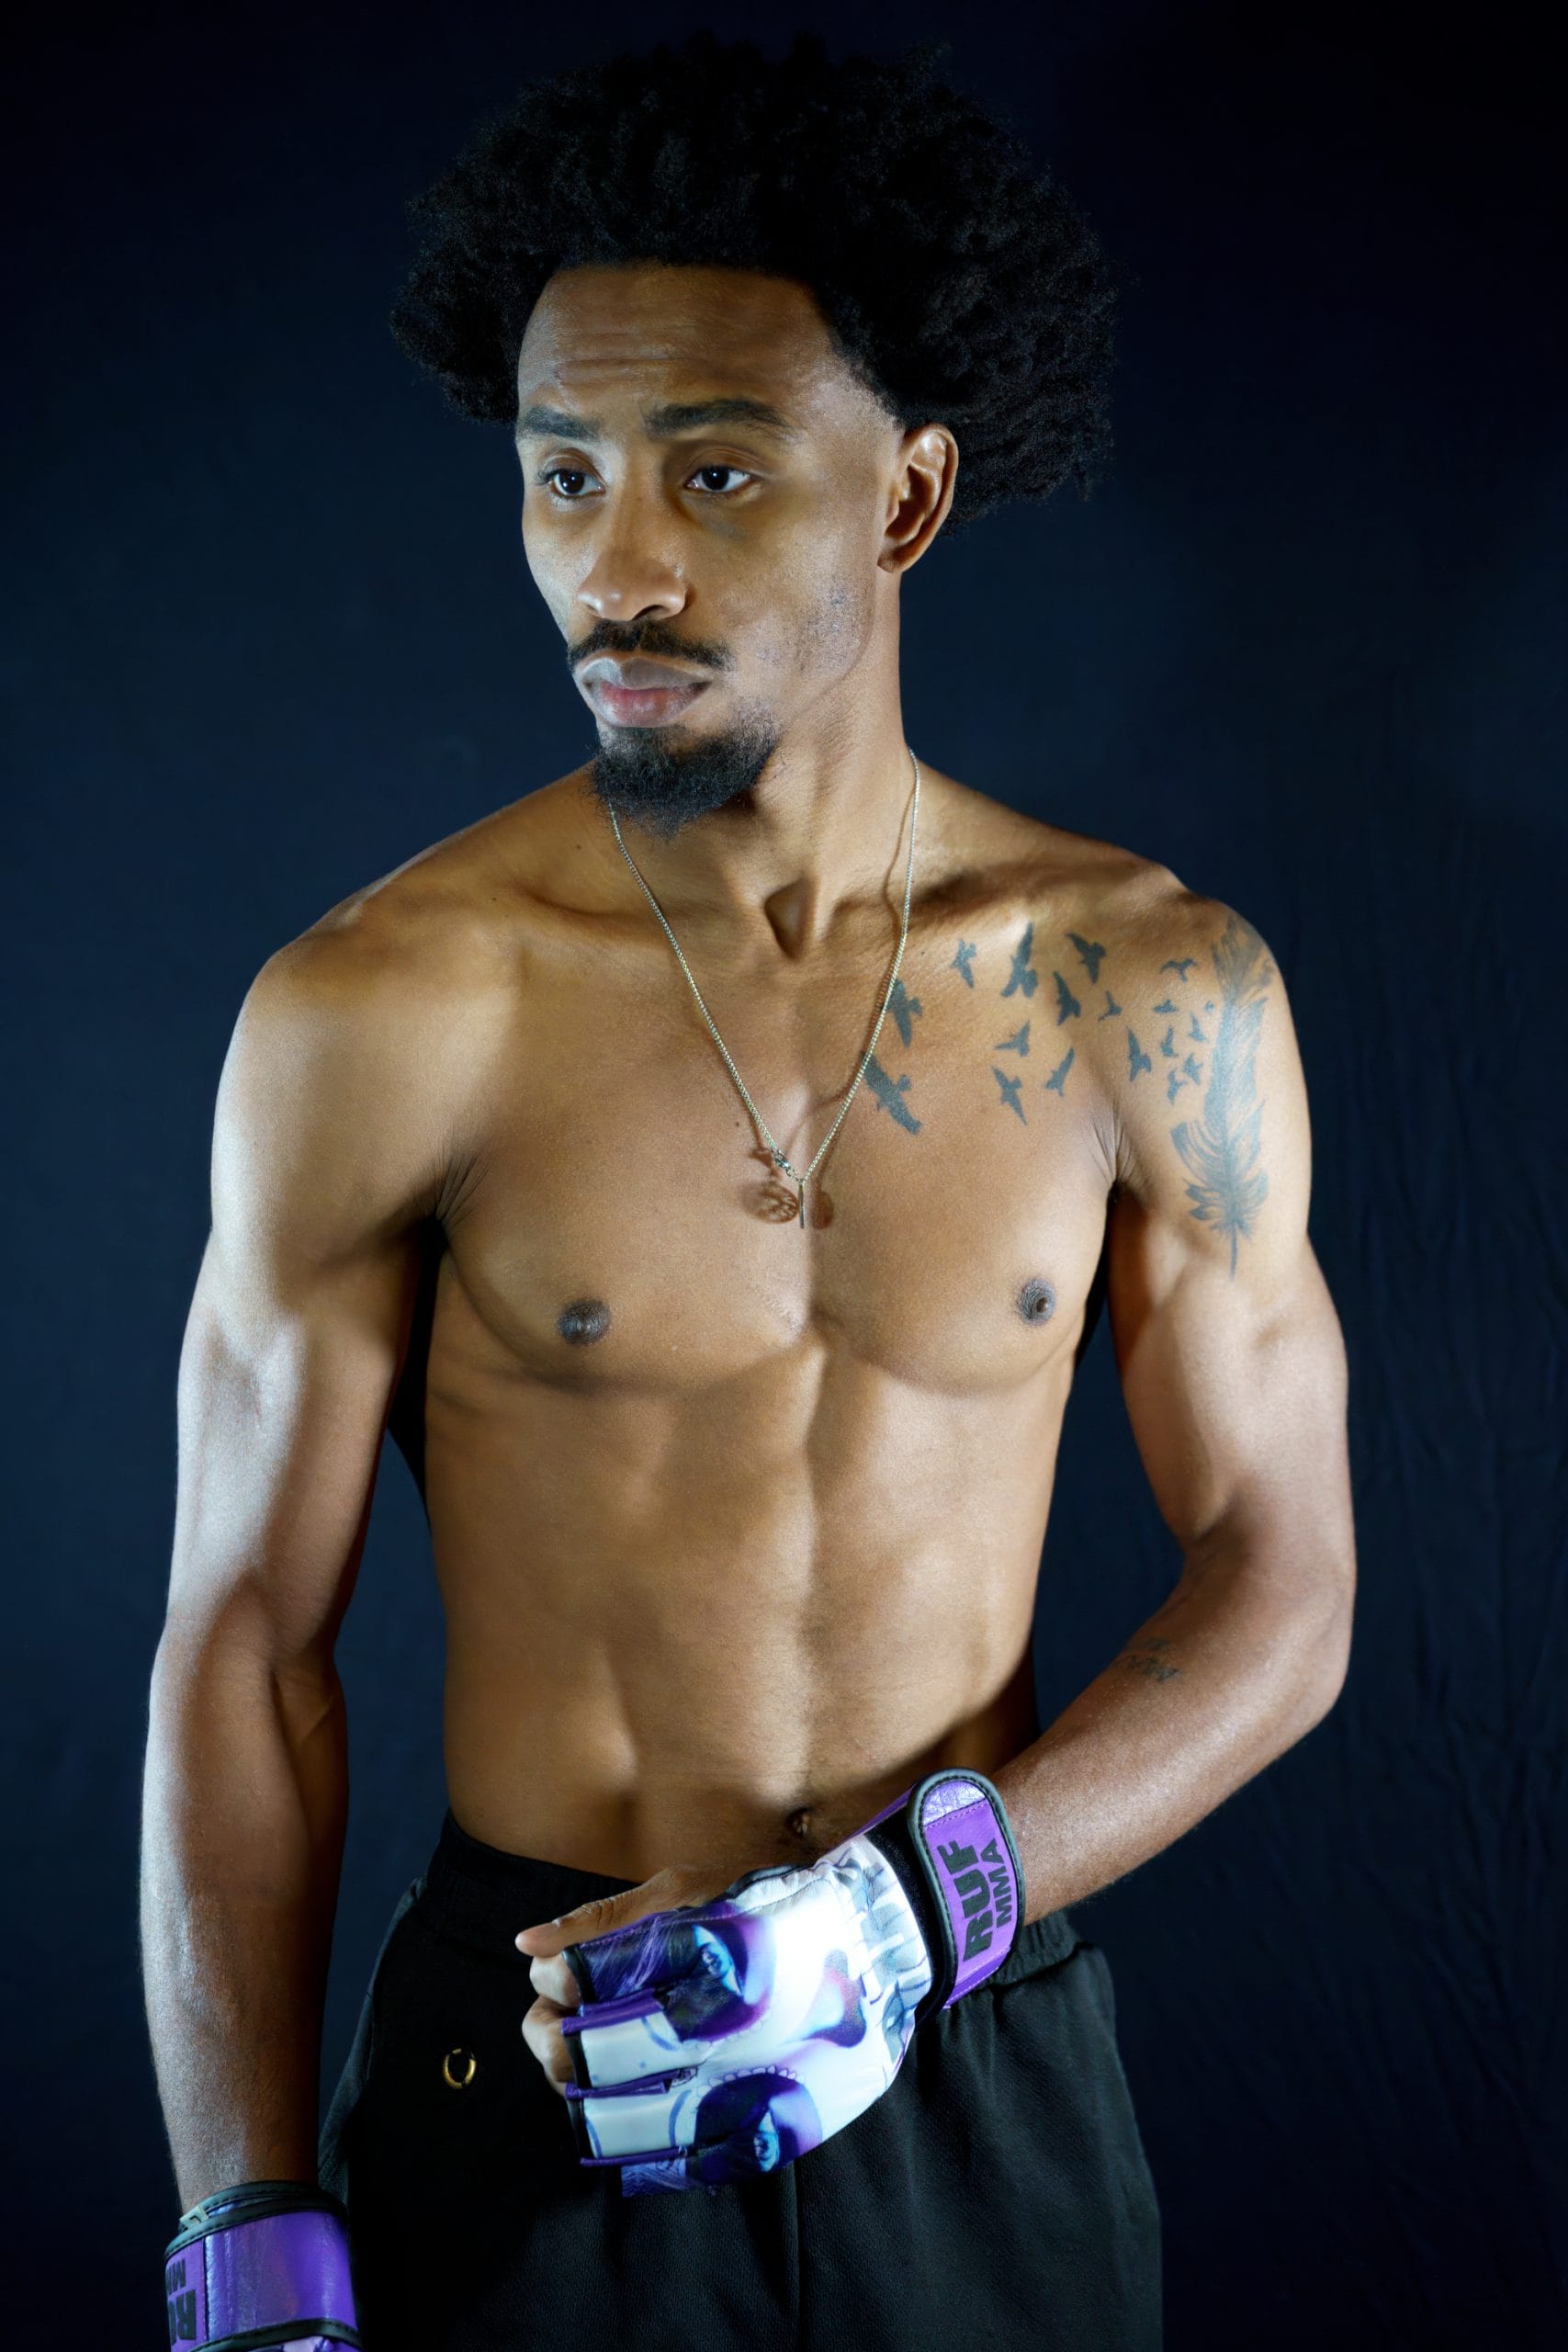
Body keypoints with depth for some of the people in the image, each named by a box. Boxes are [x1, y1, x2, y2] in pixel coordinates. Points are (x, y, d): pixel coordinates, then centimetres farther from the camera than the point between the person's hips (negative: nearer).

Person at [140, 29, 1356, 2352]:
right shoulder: (375, 1014, -12)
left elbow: (1281, 1588, -2)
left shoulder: (1151, 986, -7)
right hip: (525, 2074, -1)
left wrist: (903, 1917, -15)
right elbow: (247, 1644, -6)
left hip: (987, 2072, 2)